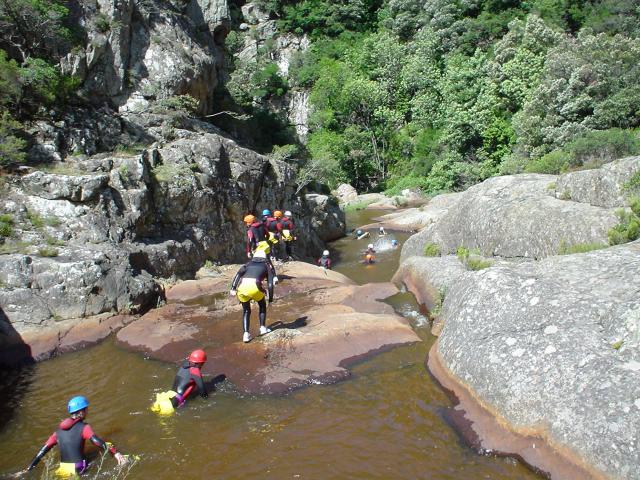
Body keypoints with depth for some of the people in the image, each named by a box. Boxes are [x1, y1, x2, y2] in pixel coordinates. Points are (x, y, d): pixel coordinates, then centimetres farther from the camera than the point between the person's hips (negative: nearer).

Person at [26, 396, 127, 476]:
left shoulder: (60, 430, 12)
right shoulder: (83, 427, -6)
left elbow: (44, 450, 14)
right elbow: (96, 441, -22)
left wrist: (29, 468, 24)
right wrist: (115, 453, -30)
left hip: (63, 470, 7)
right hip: (78, 470, -6)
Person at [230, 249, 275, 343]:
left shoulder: (248, 264, 30)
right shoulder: (266, 266, 26)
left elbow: (238, 274, 11)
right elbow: (270, 284, 15)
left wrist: (233, 288, 2)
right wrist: (270, 298, 19)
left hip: (242, 287, 2)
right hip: (254, 286, -2)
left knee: (246, 311, 22)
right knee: (262, 306, 28)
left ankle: (246, 334, 11)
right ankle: (263, 328, 24)